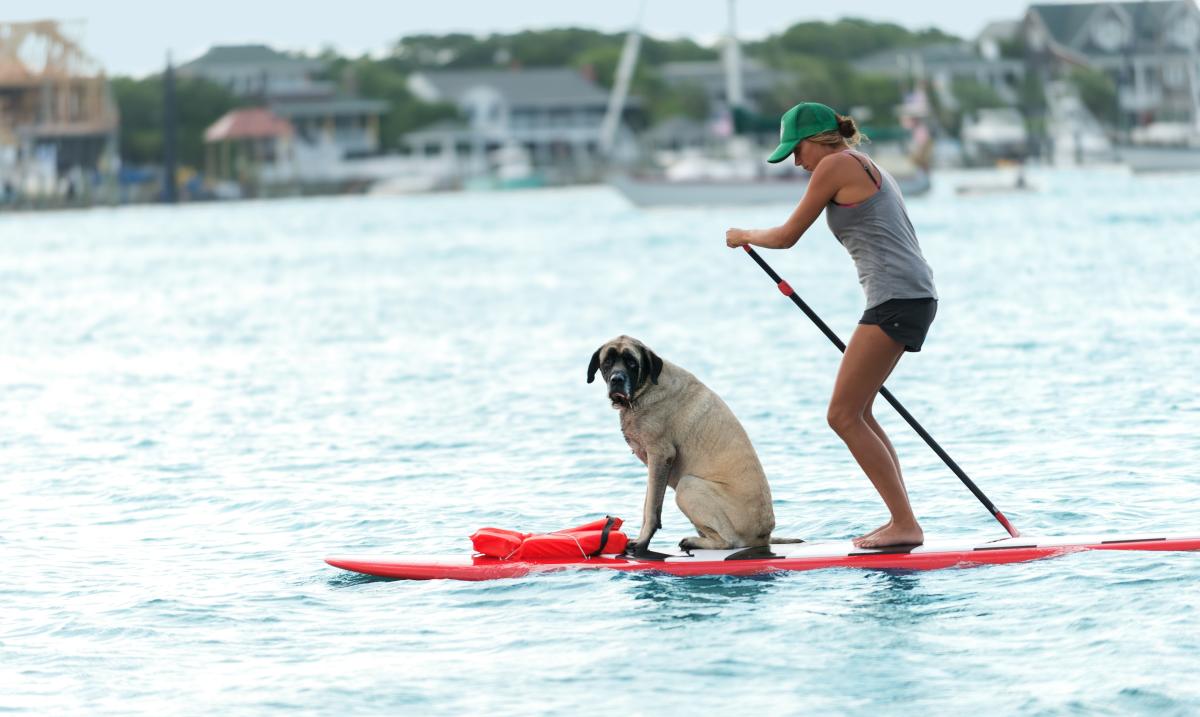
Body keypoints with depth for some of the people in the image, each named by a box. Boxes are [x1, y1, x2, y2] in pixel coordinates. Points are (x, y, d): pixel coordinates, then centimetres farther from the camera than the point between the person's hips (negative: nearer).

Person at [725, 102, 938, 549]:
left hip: (897, 296, -10)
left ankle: (905, 523, -14)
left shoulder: (835, 165, -4)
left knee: (844, 415, -10)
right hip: (915, 295, 10)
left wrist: (744, 236, 20)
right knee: (856, 413, 16)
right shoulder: (866, 168, 25)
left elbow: (787, 236, 1)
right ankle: (901, 521, 15)